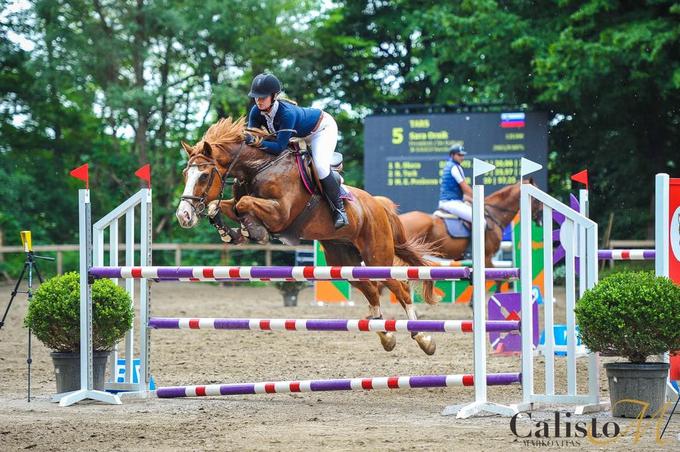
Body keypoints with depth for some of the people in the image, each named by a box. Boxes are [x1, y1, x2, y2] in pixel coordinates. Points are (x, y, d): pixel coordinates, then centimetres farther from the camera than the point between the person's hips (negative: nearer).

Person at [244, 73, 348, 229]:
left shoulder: (286, 113, -43)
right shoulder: (256, 112, -23)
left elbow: (280, 147, -44)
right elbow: (250, 137, -21)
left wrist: (257, 141, -57)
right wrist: (245, 139, -44)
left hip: (323, 127, -8)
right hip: (300, 134, 8)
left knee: (320, 166, -28)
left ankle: (339, 209, -9)